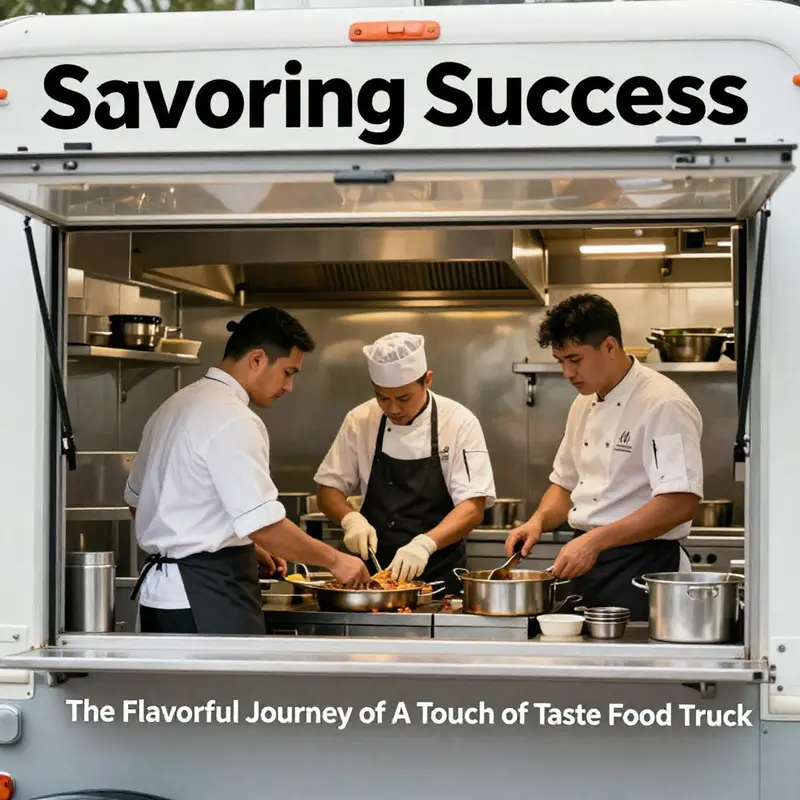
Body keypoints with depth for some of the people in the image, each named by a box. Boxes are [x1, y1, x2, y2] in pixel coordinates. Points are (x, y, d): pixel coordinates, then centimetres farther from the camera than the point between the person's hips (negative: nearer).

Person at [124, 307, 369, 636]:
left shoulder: (176, 406, 14)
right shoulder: (232, 420, -16)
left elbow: (137, 500, 22)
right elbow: (264, 524, -21)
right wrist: (335, 560, -8)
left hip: (162, 590, 10)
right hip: (208, 599, -10)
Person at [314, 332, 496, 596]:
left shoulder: (459, 422, -6)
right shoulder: (360, 420, 2)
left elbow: (473, 508, -11)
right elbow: (328, 489, 9)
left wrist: (425, 543, -27)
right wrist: (350, 519, -12)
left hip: (440, 576, -2)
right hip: (376, 571, 2)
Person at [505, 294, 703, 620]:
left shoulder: (663, 406, -15)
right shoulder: (585, 404, 12)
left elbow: (680, 502, -25)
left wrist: (596, 540, -28)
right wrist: (539, 520, 2)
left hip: (640, 568, -8)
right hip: (587, 562, 8)